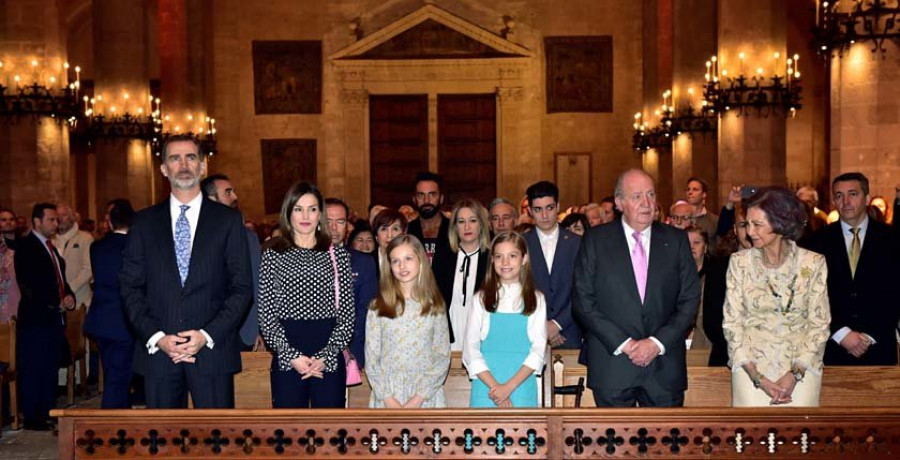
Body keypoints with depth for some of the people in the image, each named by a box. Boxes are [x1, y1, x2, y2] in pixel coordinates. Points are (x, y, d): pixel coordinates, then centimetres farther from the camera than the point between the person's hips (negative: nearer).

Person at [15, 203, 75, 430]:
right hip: (35, 318, -8)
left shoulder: (51, 247, 17)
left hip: (54, 317, 8)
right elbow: (30, 286, -15)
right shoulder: (26, 246, -8)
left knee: (50, 368, 12)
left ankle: (48, 413, 20)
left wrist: (69, 297, 2)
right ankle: (32, 417, 6)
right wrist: (58, 302, -13)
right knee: (32, 370, -1)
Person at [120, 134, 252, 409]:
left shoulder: (228, 220, 5)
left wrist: (207, 335, -10)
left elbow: (241, 288, 1)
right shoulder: (144, 222, 10)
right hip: (157, 352, 2)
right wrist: (156, 337, -7)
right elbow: (130, 288, 6)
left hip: (213, 351, -1)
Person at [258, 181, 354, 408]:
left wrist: (326, 356, -8)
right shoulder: (273, 254, 5)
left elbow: (347, 313, 3)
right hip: (287, 360, -1)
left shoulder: (337, 254, 7)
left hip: (330, 360, 1)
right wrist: (291, 356, -10)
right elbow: (266, 315, 0)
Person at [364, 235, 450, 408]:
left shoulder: (435, 307, 4)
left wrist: (419, 398, -8)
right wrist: (388, 399, -8)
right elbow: (371, 359, 2)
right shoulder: (377, 308, 4)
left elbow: (442, 357, 1)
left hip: (426, 398, 0)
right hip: (387, 398, 0)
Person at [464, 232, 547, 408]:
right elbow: (470, 347, 1)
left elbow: (538, 349, 0)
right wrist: (494, 385, -11)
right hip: (486, 386, 0)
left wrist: (509, 386, -11)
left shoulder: (536, 299, 6)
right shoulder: (481, 299, 6)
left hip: (522, 387, 0)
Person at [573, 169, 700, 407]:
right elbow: (583, 302, -3)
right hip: (612, 366, -1)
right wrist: (623, 343, -11)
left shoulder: (676, 240, 6)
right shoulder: (595, 240, 1)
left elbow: (690, 299, 4)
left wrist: (658, 342, -8)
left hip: (665, 367, 2)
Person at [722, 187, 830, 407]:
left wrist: (794, 375, -10)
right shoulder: (740, 262, -1)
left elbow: (819, 324, 0)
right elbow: (732, 322, -1)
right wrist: (758, 378, -10)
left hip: (801, 367, 0)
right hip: (751, 366, 0)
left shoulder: (813, 263, -2)